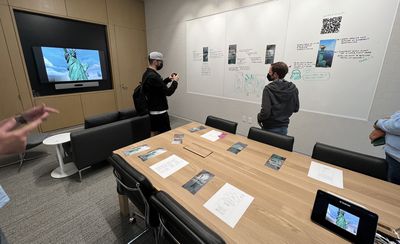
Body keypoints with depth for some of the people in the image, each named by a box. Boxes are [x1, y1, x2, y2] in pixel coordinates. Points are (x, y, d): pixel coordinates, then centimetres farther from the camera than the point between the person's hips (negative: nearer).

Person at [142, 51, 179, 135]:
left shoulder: (147, 73, 9)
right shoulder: (153, 76, -24)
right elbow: (168, 92, -21)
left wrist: (168, 79, 15)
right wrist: (175, 81, -6)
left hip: (152, 110, 10)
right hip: (159, 112, -10)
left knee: (154, 134, 18)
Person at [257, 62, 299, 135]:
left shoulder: (269, 89, -19)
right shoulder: (293, 88, -2)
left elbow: (265, 112, -24)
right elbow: (295, 109, 6)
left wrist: (259, 117, -5)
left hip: (270, 128, -5)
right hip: (284, 127, 6)